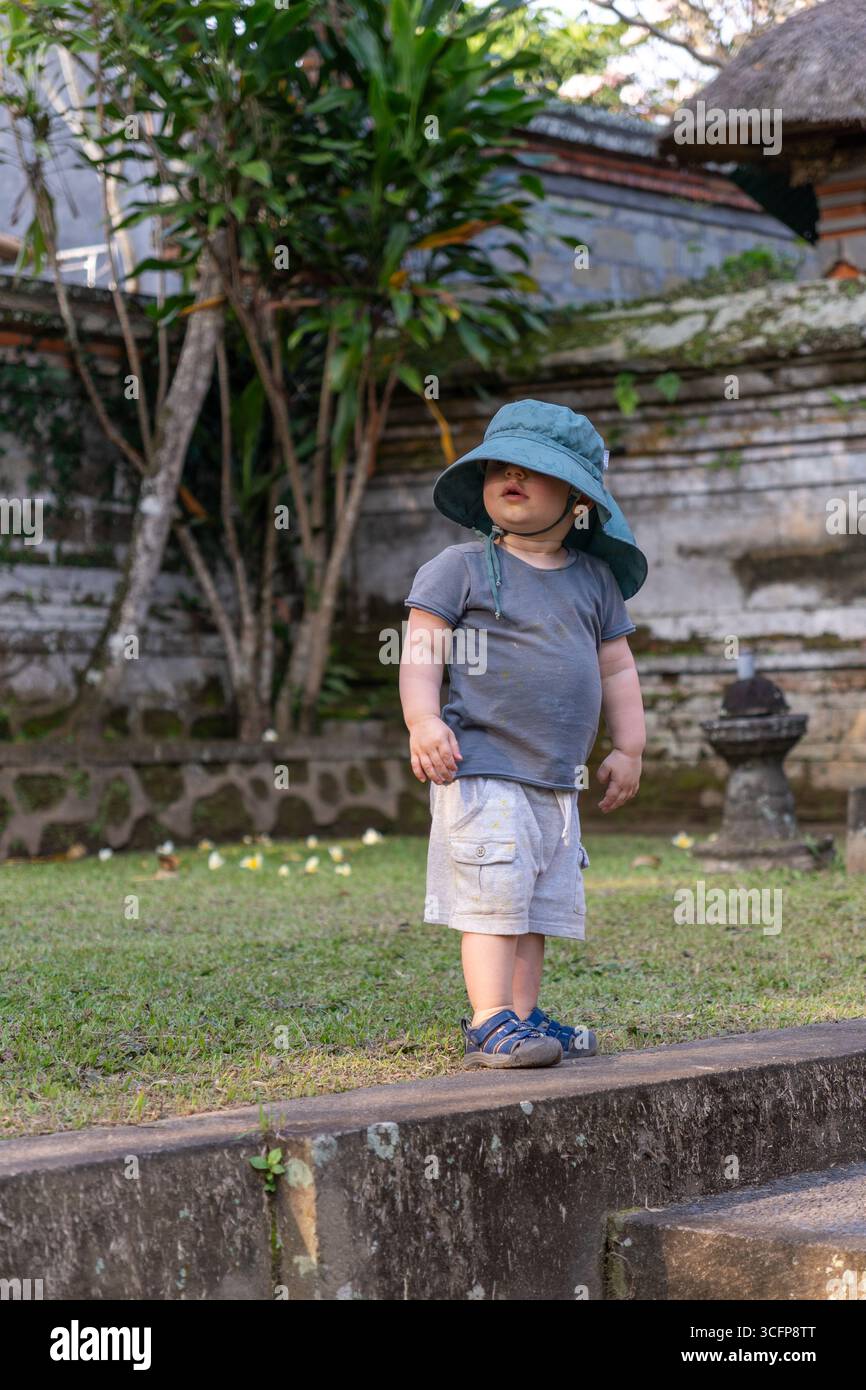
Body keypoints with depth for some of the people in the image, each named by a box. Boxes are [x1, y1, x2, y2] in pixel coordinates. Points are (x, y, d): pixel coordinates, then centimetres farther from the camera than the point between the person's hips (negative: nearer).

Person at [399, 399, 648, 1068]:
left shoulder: (595, 580, 13)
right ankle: (489, 1023, -10)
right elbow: (421, 645, -6)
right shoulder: (461, 568, -1)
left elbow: (617, 668, 18)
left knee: (543, 904, 8)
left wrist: (628, 748, 14)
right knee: (495, 895, -12)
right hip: (482, 768, -6)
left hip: (557, 780, 6)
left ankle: (522, 1017, 15)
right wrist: (424, 721, -19)